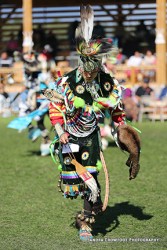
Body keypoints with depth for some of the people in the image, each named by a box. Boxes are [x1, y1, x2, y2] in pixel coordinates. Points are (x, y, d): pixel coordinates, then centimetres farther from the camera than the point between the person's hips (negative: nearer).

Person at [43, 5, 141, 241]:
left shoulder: (108, 84, -11)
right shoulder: (67, 82, -18)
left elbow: (116, 108, 6)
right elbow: (54, 107, -7)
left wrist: (121, 129, 6)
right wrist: (61, 133, -12)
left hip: (91, 136, 1)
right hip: (69, 135, -1)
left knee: (91, 178, -10)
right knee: (71, 180, -1)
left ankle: (86, 221, 5)